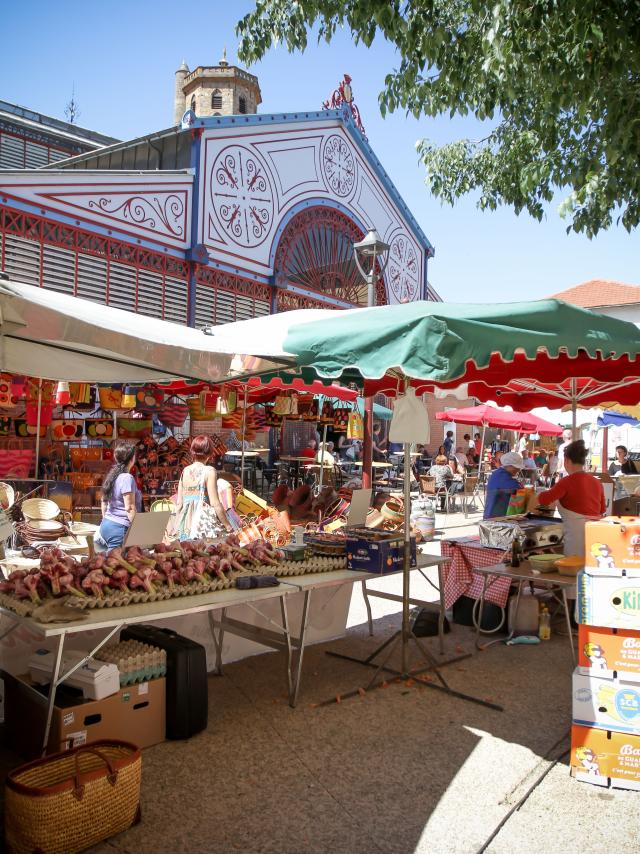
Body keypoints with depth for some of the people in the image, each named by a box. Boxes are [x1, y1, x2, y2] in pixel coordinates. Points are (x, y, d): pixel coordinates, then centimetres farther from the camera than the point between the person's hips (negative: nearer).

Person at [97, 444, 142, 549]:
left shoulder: (112, 475, 11)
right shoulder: (127, 478, -13)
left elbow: (104, 502, 19)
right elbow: (129, 508, -17)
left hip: (106, 524, 8)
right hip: (119, 528, -8)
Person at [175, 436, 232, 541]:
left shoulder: (185, 471, 8)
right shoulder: (209, 471, -6)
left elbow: (179, 503, 10)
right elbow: (215, 503, -10)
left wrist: (177, 526, 19)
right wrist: (228, 526, -2)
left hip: (185, 527, 5)